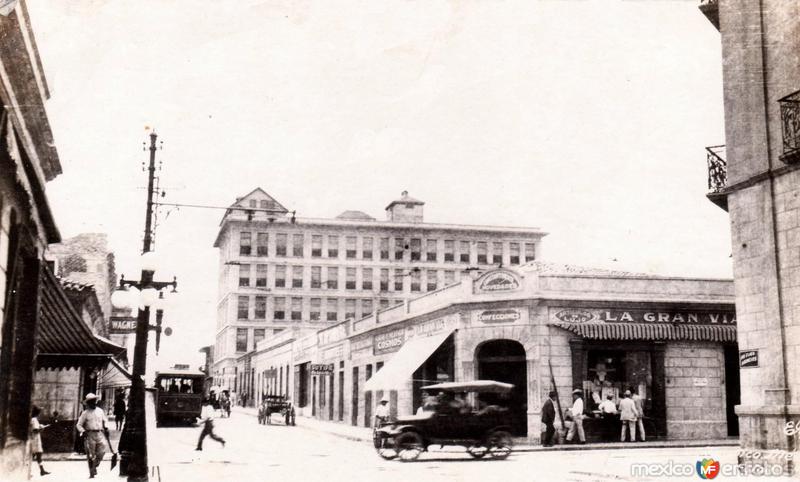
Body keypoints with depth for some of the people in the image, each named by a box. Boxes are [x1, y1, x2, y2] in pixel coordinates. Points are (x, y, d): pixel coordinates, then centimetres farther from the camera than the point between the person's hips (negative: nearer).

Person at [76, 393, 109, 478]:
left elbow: (105, 420, 23)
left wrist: (106, 428, 8)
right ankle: (92, 472, 9)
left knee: (102, 451, -9)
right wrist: (82, 431, -12)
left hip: (100, 434, 2)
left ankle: (95, 466, 17)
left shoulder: (100, 411, 11)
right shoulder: (85, 413, 2)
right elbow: (79, 425, 4)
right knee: (90, 455, 0)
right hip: (90, 435, -2)